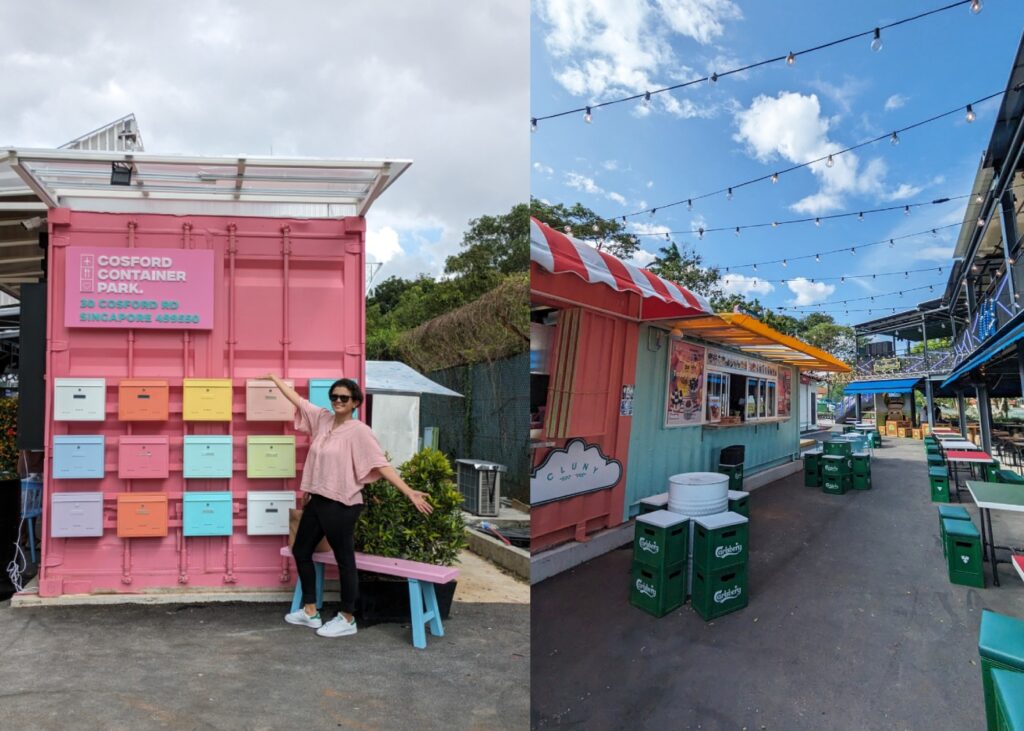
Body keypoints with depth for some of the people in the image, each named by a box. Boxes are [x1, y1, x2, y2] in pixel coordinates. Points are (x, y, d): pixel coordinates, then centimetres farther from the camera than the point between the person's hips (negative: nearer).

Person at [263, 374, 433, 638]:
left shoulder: (359, 430, -15)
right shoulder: (323, 418, 5)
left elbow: (381, 464, -19)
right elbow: (297, 399, 16)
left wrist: (409, 492, -27)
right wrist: (274, 378, 24)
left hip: (341, 505, -8)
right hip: (317, 500, 8)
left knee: (345, 560, 4)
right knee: (300, 551, 18)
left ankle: (347, 619, 19)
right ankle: (310, 611, 34)